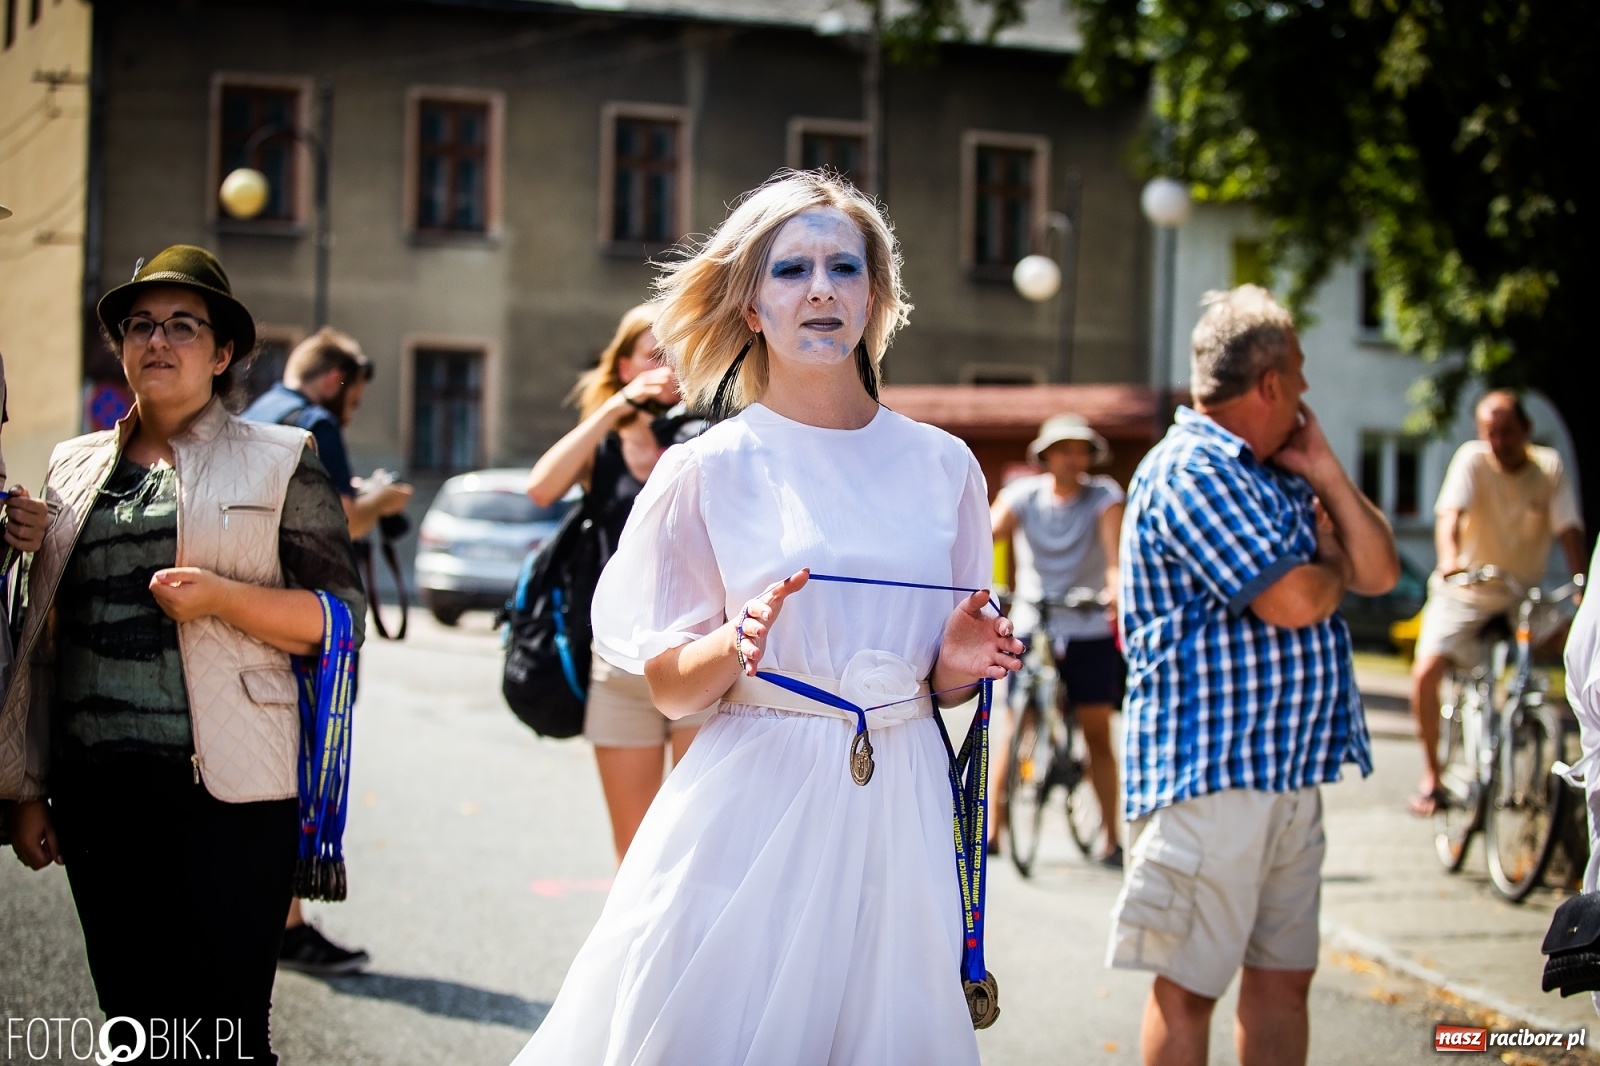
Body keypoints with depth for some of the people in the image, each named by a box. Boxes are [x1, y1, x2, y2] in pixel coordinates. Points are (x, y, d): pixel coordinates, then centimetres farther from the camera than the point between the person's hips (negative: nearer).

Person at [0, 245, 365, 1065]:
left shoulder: (279, 463, 4)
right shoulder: (75, 468, 15)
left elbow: (342, 617, 0)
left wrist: (223, 597, -16)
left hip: (225, 790, -4)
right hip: (95, 789, 4)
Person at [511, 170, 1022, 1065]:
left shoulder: (943, 465, 7)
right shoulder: (707, 470, -1)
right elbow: (668, 689, -1)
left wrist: (960, 662, -7)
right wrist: (737, 645, -20)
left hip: (898, 810, 3)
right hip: (757, 800, -2)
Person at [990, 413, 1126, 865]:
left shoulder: (1104, 496, -3)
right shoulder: (1023, 495, -1)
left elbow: (1113, 539, -21)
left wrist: (1116, 581, -41)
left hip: (1089, 631, 0)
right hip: (1030, 628, 1)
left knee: (1097, 733, 2)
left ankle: (1112, 839, 8)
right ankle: (993, 828, 9)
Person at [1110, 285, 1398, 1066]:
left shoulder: (1280, 481, 17)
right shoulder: (1192, 469, -13)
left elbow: (1378, 573, 13)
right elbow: (1294, 601, -21)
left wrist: (1325, 473, 5)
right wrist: (1330, 564, 2)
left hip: (1290, 771, 9)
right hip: (1211, 772, -9)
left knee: (1283, 978, 13)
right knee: (1190, 986, -1)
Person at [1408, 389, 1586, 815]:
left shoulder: (1549, 466, -6)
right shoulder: (1472, 459, -13)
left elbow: (1568, 529, -15)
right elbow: (1450, 513, -28)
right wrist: (1449, 558, -48)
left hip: (1523, 595, 3)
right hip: (1464, 592, -2)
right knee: (1425, 673, -20)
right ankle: (1431, 776, -2)